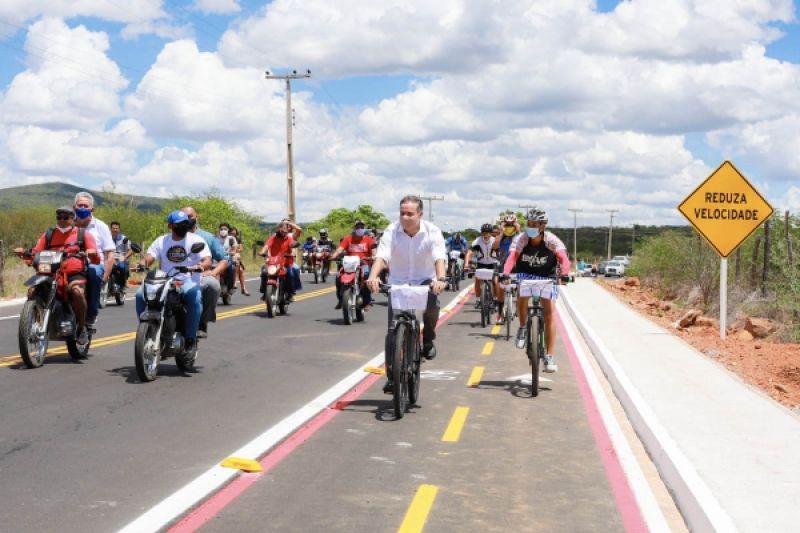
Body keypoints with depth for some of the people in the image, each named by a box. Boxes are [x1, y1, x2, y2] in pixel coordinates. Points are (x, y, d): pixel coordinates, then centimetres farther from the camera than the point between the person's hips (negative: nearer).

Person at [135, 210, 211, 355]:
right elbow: (148, 258, 4)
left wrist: (201, 266, -32)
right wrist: (141, 264, -20)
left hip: (189, 282, -3)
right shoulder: (161, 241, 14)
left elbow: (208, 261, -8)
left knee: (194, 296, -37)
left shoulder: (196, 240, 4)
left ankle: (191, 338, -27)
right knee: (141, 294, -20)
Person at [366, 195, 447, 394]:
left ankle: (428, 341, -4)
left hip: (424, 280, -1)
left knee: (432, 305, -33)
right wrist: (373, 276, -46)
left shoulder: (432, 232, -13)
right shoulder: (392, 231, -12)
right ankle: (391, 377, 4)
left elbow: (439, 257, -28)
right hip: (398, 283, 1)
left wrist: (440, 279, -48)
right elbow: (382, 255, -26)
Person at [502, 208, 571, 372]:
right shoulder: (521, 239, -20)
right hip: (526, 275, 1)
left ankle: (549, 356, -10)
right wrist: (505, 274, -52)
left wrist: (564, 274, -55)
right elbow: (511, 258, -33)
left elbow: (563, 259, -34)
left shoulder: (552, 240, -22)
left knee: (549, 312, -14)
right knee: (522, 298, -30)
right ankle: (522, 328, 3)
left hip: (547, 277, -1)